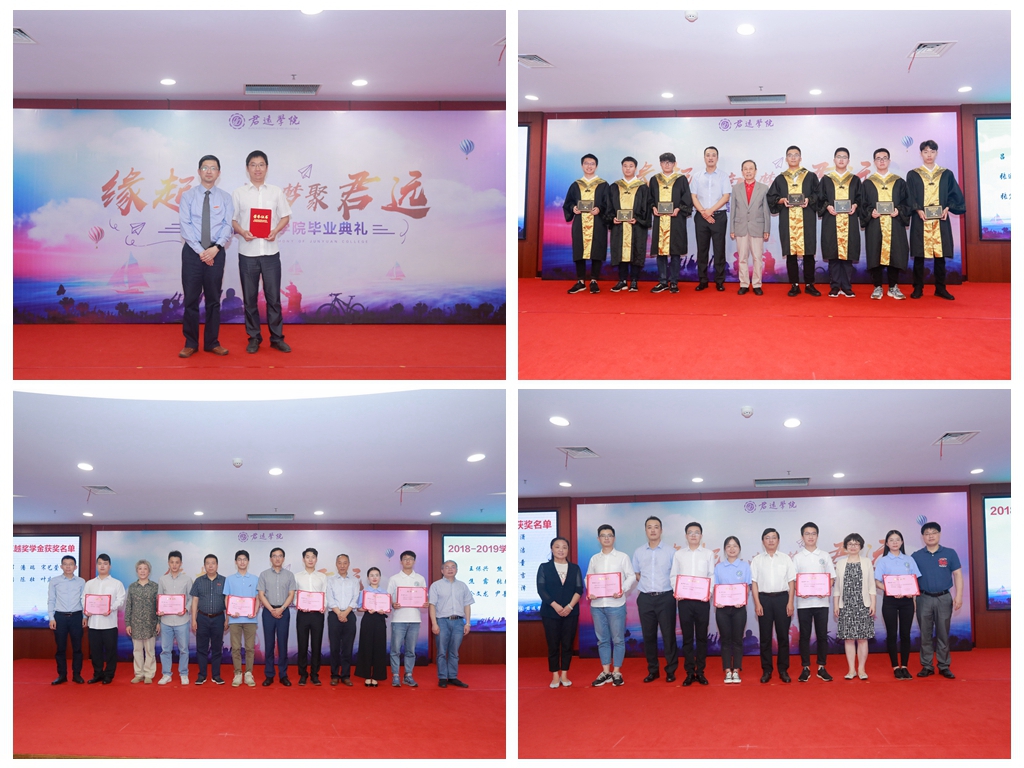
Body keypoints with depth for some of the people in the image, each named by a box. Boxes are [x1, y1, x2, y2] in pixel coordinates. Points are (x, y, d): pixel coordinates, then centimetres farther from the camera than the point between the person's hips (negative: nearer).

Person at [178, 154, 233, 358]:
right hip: (192, 251, -1)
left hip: (216, 252, 1)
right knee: (191, 298, 2)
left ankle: (212, 342, 15)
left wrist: (216, 248, -16)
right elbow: (185, 225, -6)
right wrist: (200, 251, -14)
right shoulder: (188, 196, 1)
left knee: (214, 299, 7)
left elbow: (228, 226, -2)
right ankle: (191, 343, 10)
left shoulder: (225, 198, 5)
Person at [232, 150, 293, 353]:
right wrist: (242, 231, -16)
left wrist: (276, 231, -11)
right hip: (247, 252, 0)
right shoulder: (239, 193, 3)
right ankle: (253, 338, 15)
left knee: (273, 296, 3)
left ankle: (277, 337, 12)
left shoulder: (276, 192, 5)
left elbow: (285, 217, 8)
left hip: (270, 252, 0)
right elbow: (232, 219, 4)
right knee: (250, 298, 6)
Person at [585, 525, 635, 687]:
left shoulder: (623, 557, 3)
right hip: (597, 604, 3)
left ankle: (616, 672, 9)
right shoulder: (594, 558, 12)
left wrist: (622, 590, -16)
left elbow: (631, 577, -1)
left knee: (618, 639, 1)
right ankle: (605, 672, 15)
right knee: (602, 639, 8)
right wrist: (589, 592, -8)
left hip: (616, 604, -3)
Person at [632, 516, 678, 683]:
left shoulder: (670, 552, 1)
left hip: (665, 598, -3)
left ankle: (671, 670, 7)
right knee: (648, 635, 6)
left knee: (668, 634, -1)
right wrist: (646, 585, 7)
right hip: (645, 598, 3)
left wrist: (675, 590, -2)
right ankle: (652, 670, 15)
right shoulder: (638, 552, 8)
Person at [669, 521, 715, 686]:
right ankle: (689, 673, 8)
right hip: (684, 600, 1)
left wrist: (709, 592, -11)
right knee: (687, 637, 3)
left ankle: (700, 671, 12)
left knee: (702, 637, 4)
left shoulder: (708, 554, 6)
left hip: (702, 600, 0)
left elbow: (712, 575, 3)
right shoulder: (679, 554, 8)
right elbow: (673, 576, 8)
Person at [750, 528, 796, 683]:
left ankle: (783, 670, 11)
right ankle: (766, 670, 10)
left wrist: (790, 602, -3)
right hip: (764, 598, 0)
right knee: (765, 636, 3)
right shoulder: (757, 559, 5)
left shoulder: (785, 558, 6)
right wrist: (757, 603, -5)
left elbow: (791, 581, 5)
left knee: (783, 635, 3)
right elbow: (754, 583, 3)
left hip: (782, 598, 0)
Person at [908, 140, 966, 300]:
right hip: (920, 220, -1)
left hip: (940, 219, 1)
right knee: (919, 254, -1)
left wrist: (947, 208, -10)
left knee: (940, 253, 1)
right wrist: (918, 210, -16)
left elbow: (954, 195, 8)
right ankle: (918, 288, 4)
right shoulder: (913, 175, 6)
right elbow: (909, 197, 0)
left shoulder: (946, 174, 10)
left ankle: (940, 288, 8)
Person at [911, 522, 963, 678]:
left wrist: (959, 596, -5)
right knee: (925, 634, 5)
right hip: (924, 599, 1)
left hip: (944, 598, -1)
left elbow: (957, 575, 2)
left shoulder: (950, 553, 1)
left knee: (943, 634, 5)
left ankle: (944, 666, 12)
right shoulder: (916, 556, 3)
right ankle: (927, 666, 12)